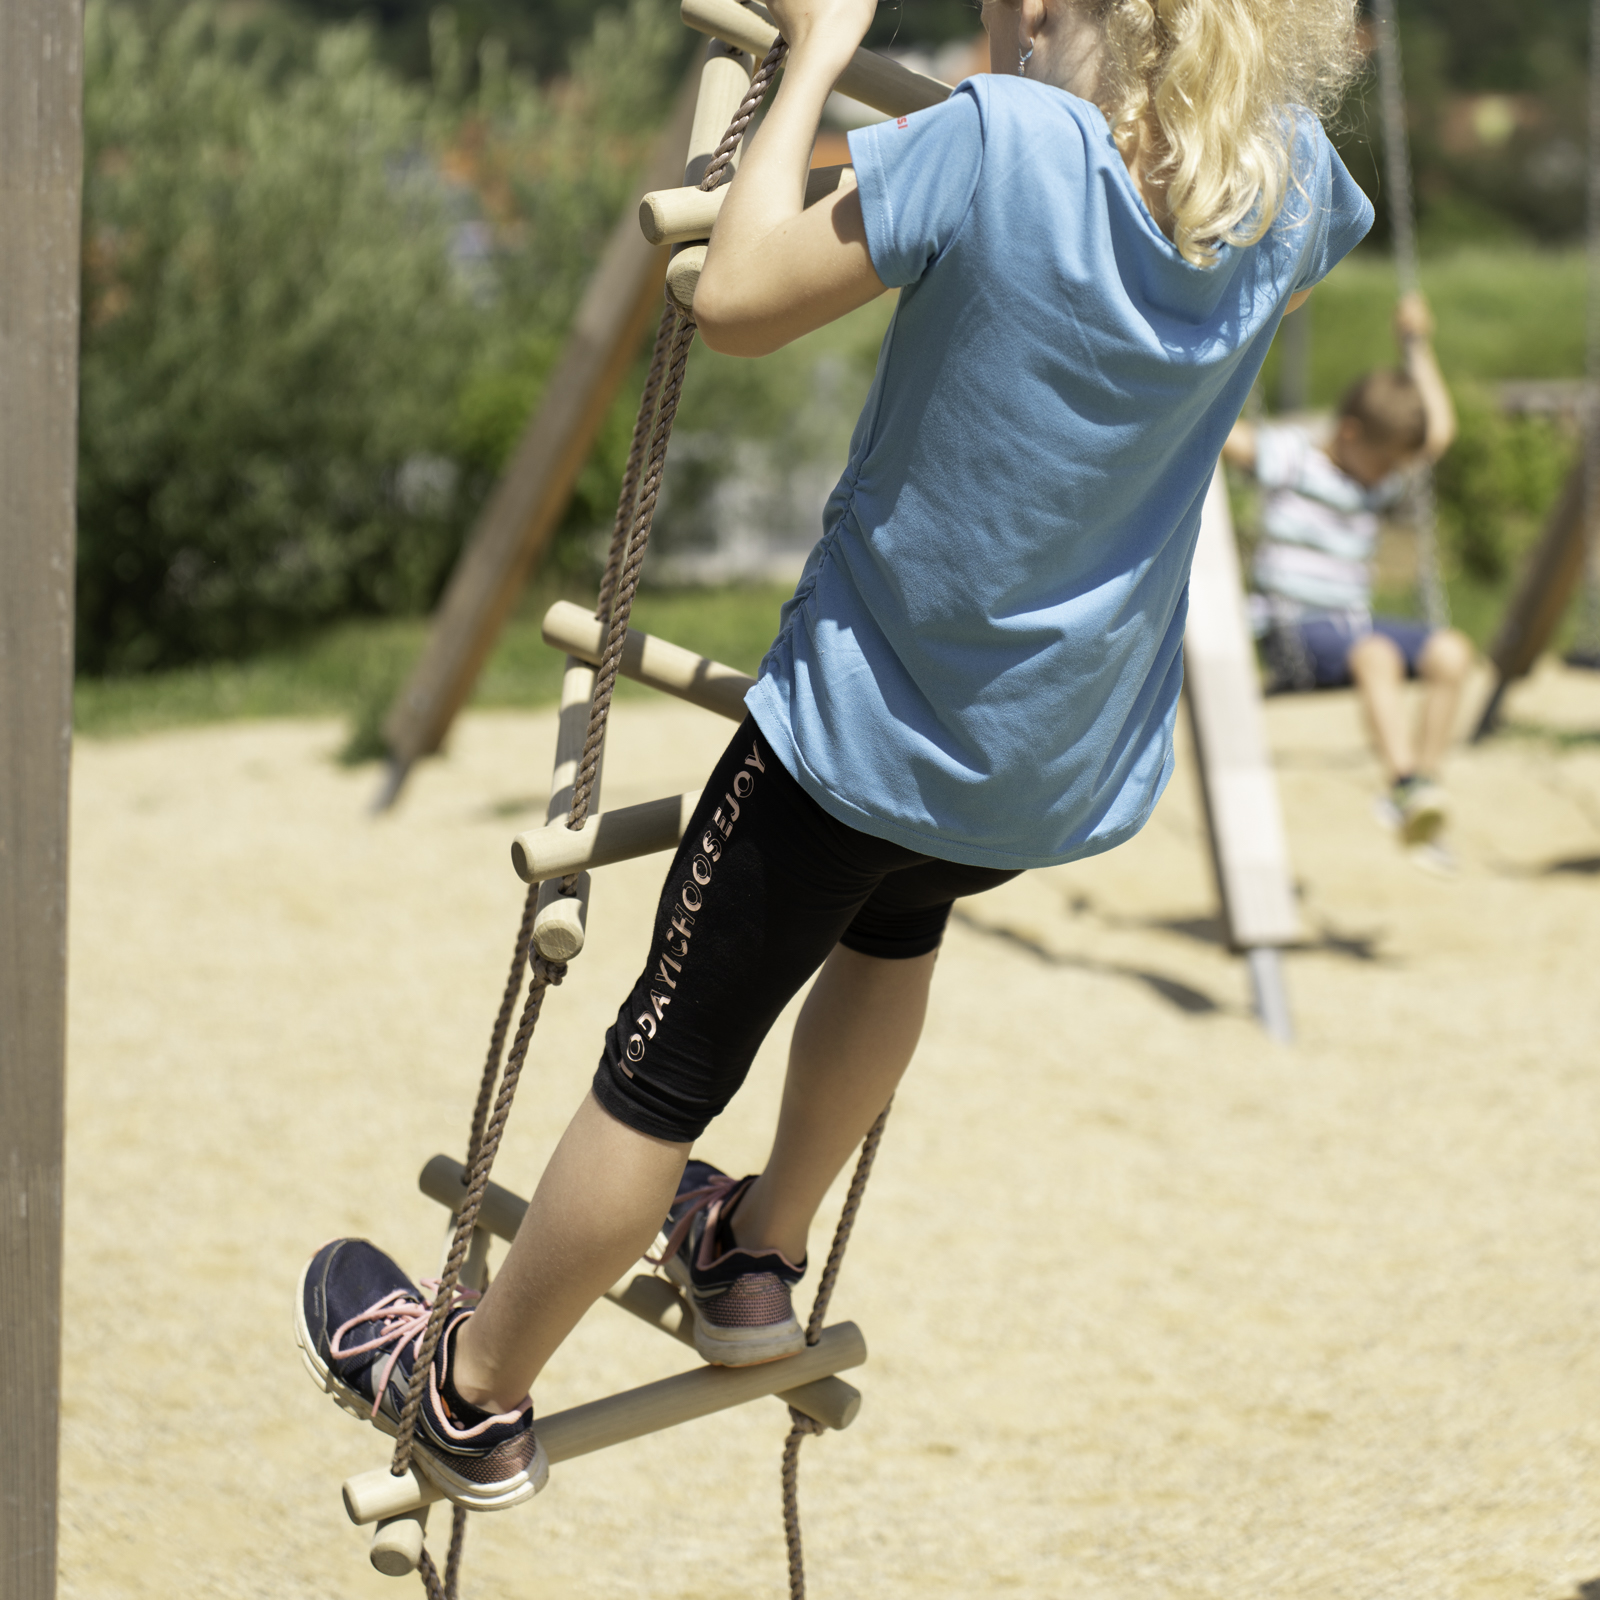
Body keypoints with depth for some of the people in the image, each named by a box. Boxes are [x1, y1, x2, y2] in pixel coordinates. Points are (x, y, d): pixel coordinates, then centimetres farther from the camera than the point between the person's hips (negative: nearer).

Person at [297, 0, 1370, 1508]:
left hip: (866, 728, -5)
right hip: (1080, 767, 6)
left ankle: (472, 1391, 29)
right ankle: (756, 1256, 46)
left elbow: (736, 298, -16)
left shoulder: (997, 145, -24)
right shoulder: (1288, 183, -7)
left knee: (664, 1072, 11)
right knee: (897, 911, 37)